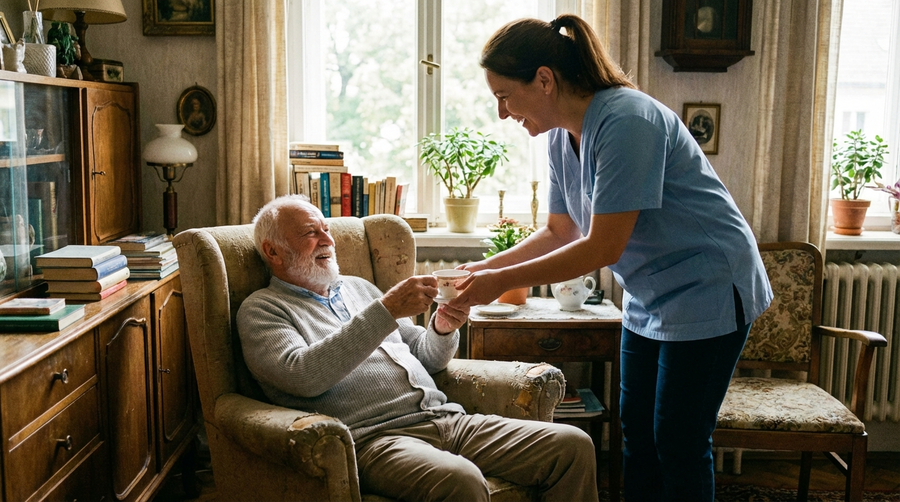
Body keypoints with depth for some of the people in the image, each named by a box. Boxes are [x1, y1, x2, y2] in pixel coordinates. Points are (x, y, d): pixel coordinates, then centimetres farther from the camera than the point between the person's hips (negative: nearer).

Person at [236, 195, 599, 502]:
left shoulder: (358, 287, 25)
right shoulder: (262, 309, 6)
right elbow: (305, 376, -15)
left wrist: (442, 330, 2)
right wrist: (385, 311, -17)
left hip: (447, 419, 7)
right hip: (371, 436, -6)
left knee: (573, 446, -8)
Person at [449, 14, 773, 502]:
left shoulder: (626, 122, -27)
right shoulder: (562, 137, 1)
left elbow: (603, 248, -27)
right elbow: (560, 233, 9)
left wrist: (502, 282, -23)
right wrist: (486, 267, -2)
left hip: (707, 292, -8)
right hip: (648, 298, 9)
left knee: (679, 446, 0)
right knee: (637, 437, 14)